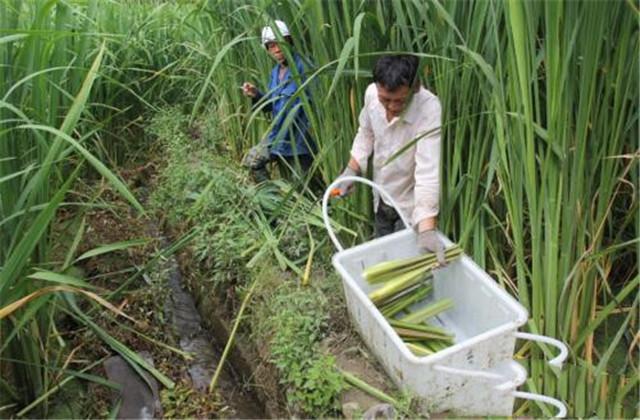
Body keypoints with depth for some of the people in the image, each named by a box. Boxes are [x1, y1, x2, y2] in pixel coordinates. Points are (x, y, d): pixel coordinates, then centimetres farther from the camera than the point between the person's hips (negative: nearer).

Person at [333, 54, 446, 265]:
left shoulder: (430, 110, -33)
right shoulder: (371, 93, -16)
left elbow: (429, 173, -39)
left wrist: (426, 230, -48)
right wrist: (351, 170, -4)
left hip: (412, 206, -5)